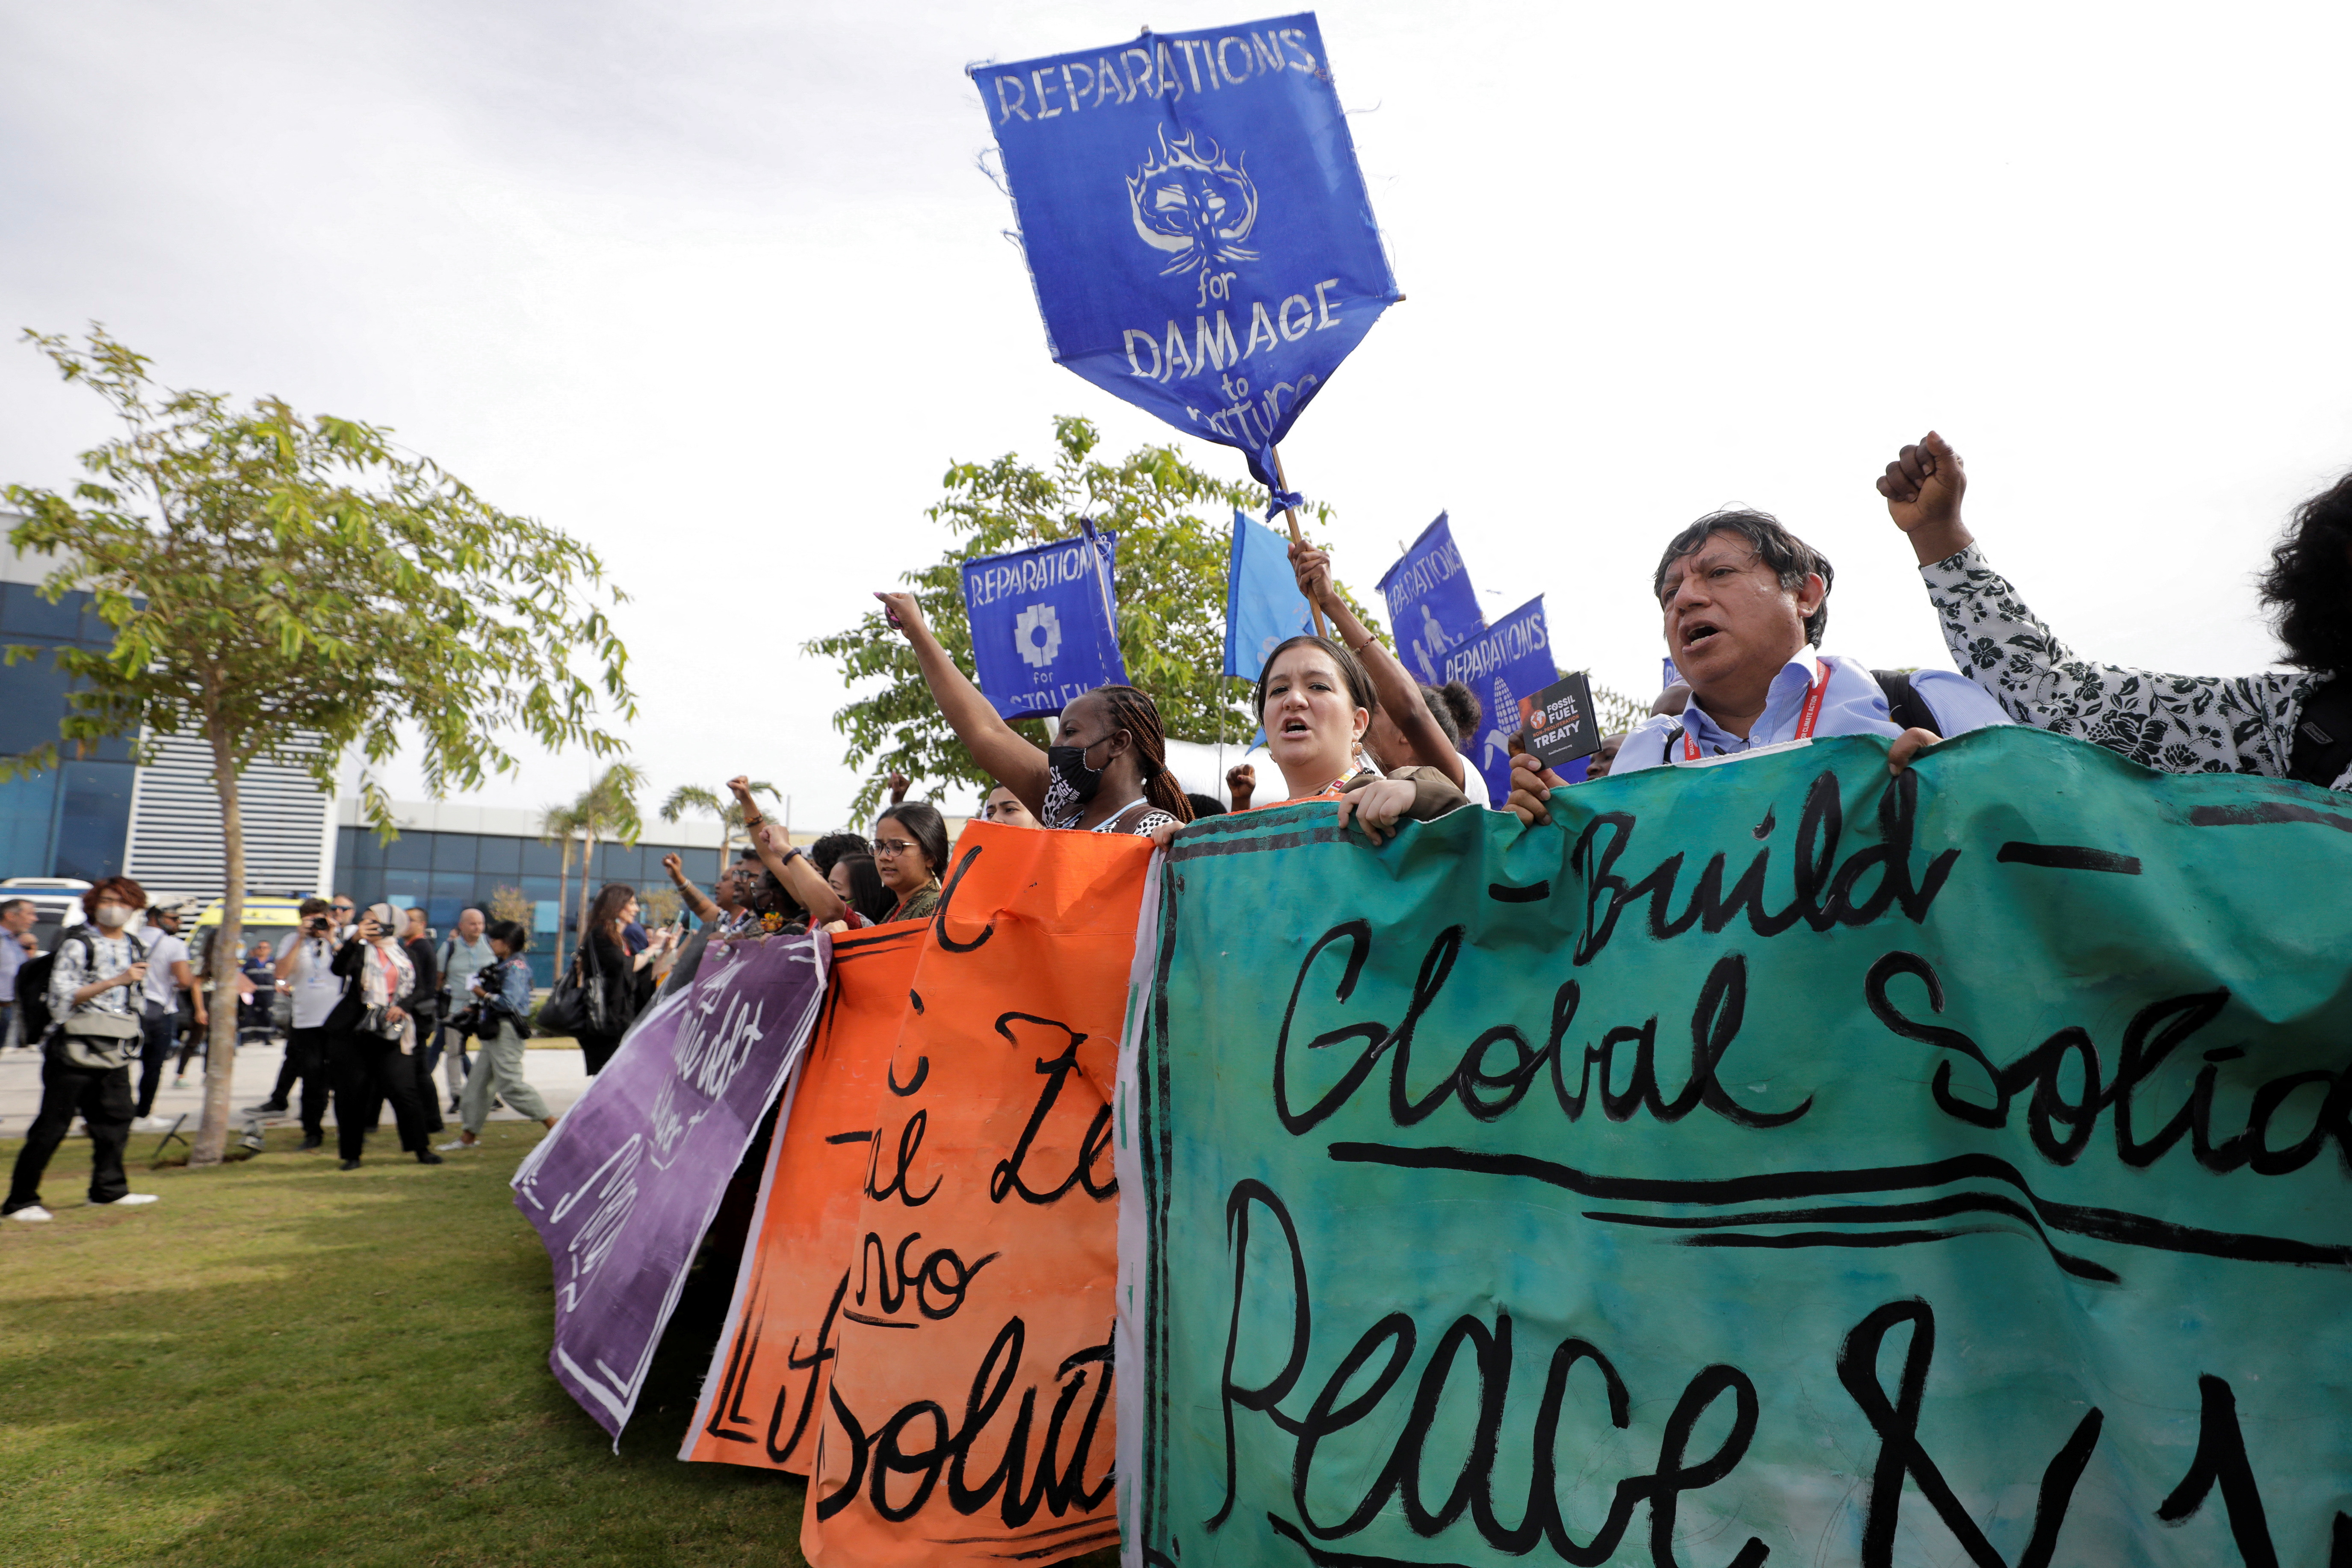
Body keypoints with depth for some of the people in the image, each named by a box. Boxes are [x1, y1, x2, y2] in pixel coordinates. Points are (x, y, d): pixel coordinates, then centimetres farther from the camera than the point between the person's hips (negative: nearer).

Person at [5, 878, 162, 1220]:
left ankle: (110, 1189, 20)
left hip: (116, 1052, 6)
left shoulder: (136, 948, 12)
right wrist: (117, 981, -23)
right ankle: (20, 1201, 6)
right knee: (51, 1127, -2)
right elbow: (61, 998, -15)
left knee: (115, 1119, 10)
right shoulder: (77, 944, -7)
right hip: (76, 1050, -6)